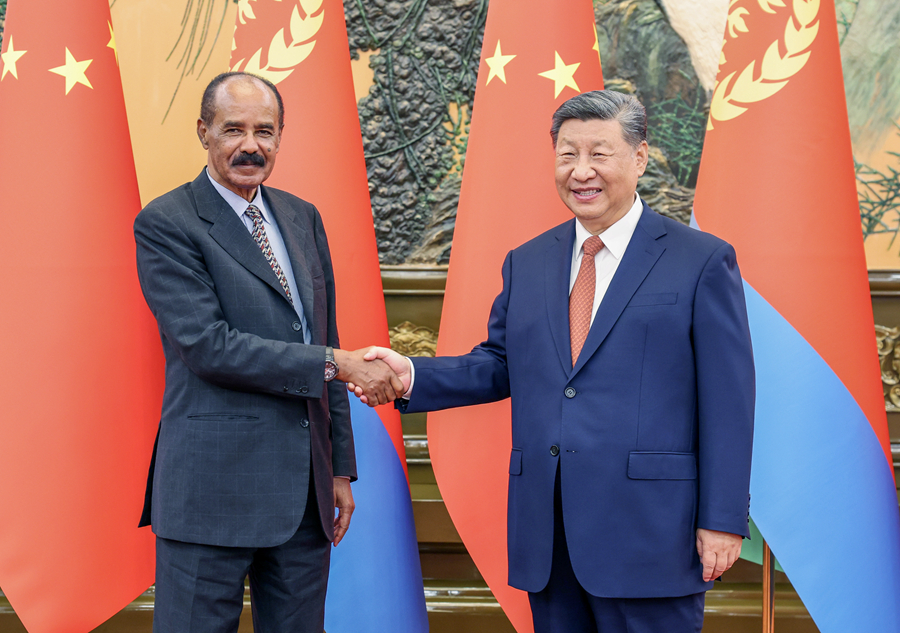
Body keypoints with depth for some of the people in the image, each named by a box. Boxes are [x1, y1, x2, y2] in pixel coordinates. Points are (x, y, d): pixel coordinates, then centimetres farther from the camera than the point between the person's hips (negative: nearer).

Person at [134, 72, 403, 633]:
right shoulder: (165, 224, -6)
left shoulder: (304, 219, 13)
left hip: (306, 489, 6)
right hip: (214, 489, -6)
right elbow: (208, 347, -17)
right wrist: (337, 365, -17)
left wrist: (340, 468, 14)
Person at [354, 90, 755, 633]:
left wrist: (722, 521, -9)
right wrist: (412, 376, 0)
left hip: (648, 535, -5)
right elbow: (500, 364, 17)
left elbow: (728, 402, -5)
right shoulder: (526, 264, 14)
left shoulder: (703, 262, -2)